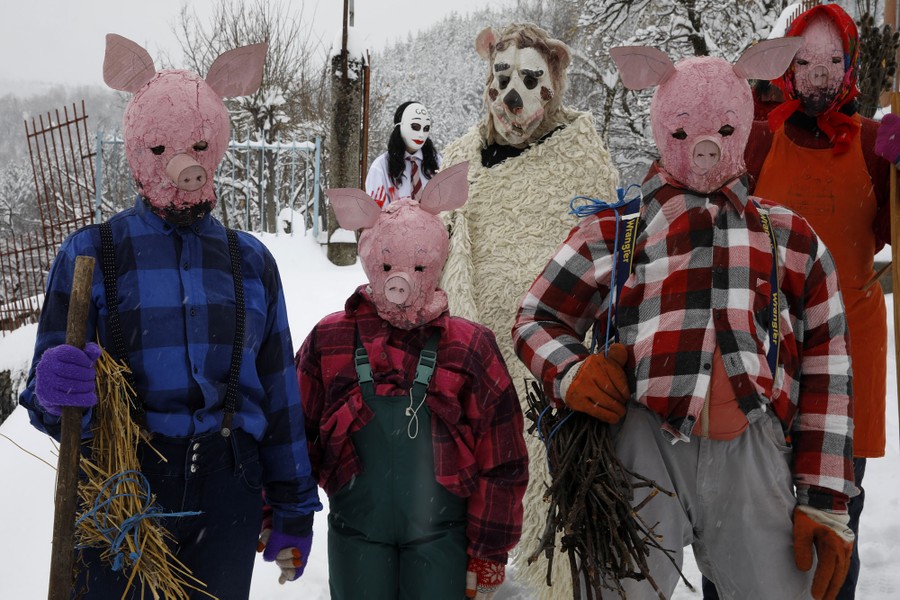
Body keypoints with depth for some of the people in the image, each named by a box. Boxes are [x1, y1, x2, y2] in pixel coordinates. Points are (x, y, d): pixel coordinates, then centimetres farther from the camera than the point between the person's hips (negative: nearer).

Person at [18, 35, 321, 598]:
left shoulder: (251, 261, 7)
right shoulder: (90, 253, -1)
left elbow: (279, 392, 11)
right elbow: (47, 401, -1)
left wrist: (294, 509, 12)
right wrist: (58, 392, -25)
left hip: (227, 504, 2)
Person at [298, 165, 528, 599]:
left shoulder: (470, 347, -1)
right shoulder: (330, 341, 2)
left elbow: (500, 462, 1)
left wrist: (488, 555, 2)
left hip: (440, 535, -1)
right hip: (356, 535, 1)